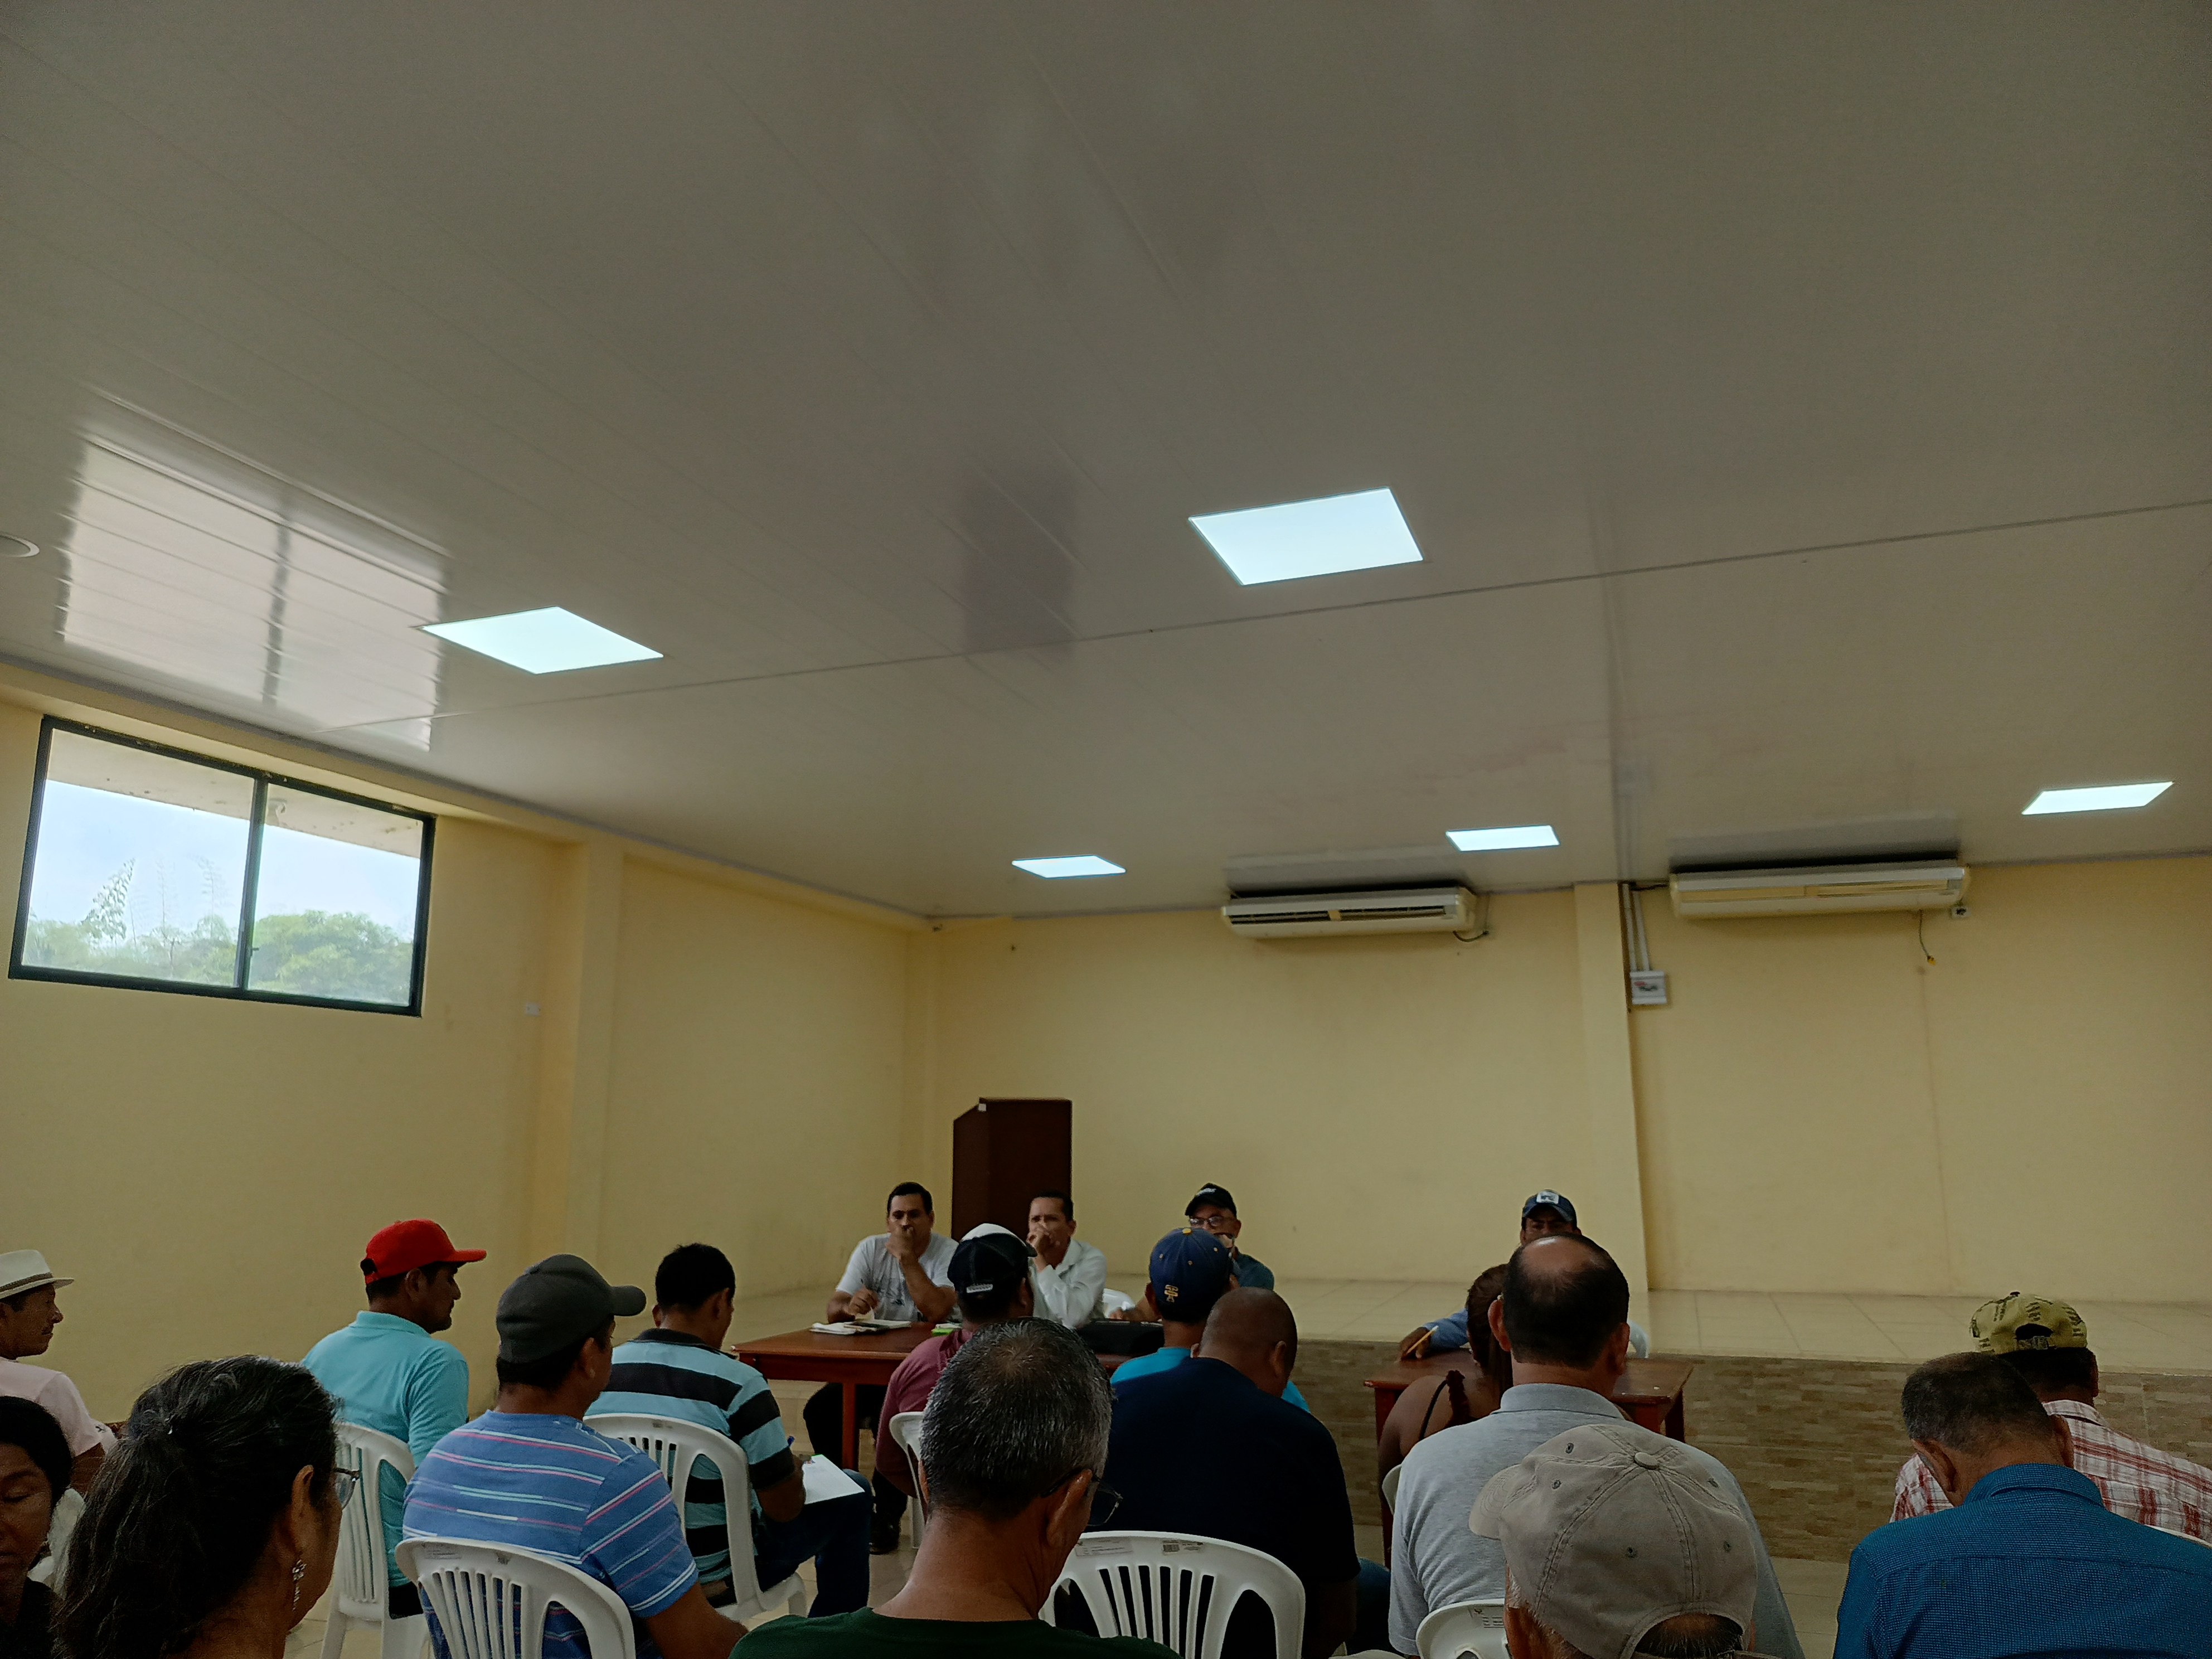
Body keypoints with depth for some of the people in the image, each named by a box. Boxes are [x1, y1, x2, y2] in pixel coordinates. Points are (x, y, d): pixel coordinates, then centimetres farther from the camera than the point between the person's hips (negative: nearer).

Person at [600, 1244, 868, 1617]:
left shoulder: (601, 1373, -9)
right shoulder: (738, 1384, -24)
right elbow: (784, 1508, -19)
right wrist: (794, 1471, 4)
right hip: (716, 1577, -5)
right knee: (851, 1496, 15)